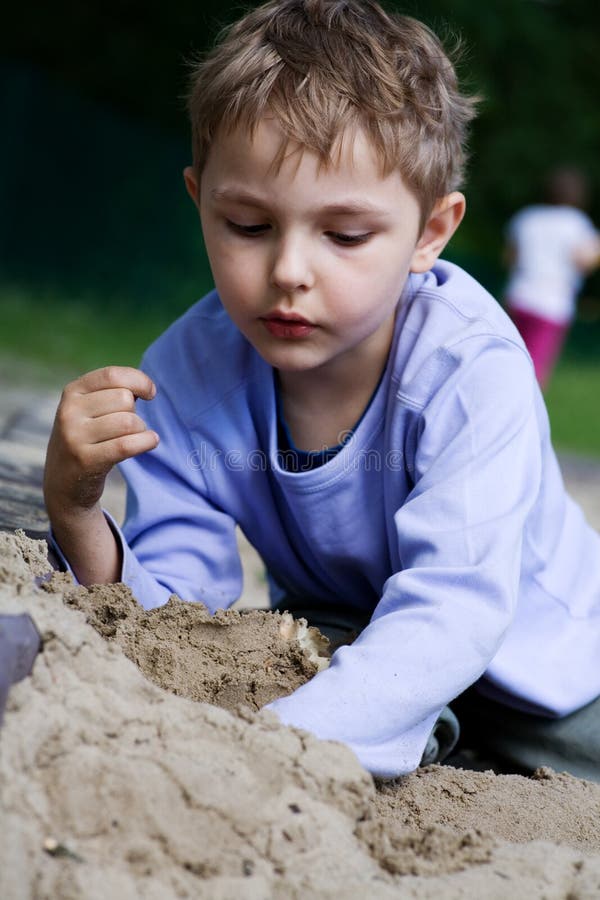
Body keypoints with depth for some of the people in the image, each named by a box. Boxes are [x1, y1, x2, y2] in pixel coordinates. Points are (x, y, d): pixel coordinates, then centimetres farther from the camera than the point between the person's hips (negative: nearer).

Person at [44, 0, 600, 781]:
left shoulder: (473, 371, -32)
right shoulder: (190, 374, -21)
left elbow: (449, 616, -43)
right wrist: (76, 513, -41)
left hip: (520, 661, -1)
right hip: (334, 648, 2)